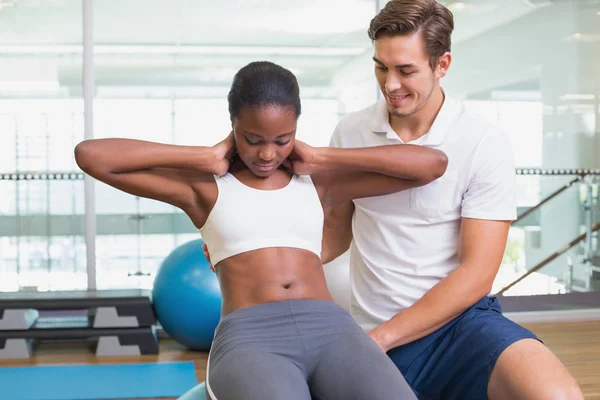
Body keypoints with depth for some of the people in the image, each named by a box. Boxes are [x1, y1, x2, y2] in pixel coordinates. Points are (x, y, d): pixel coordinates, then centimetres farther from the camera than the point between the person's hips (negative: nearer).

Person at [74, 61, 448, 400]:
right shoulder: (205, 188, 13)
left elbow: (432, 163, 14)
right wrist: (206, 158, 6)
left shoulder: (319, 183, 20)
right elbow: (90, 155, 4)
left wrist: (320, 157, 11)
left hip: (331, 329, 3)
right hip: (249, 339, -2)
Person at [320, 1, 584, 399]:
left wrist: (379, 337, -13)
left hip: (461, 321, -1)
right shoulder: (349, 133, 2)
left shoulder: (485, 144, -7)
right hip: (378, 340, 2)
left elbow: (476, 275, -9)